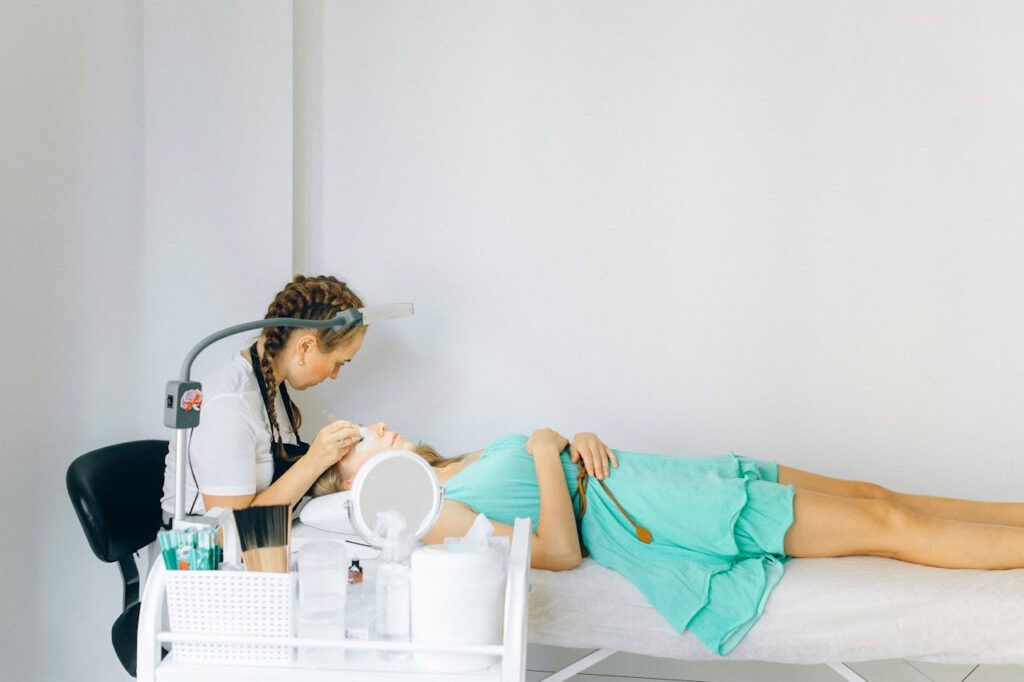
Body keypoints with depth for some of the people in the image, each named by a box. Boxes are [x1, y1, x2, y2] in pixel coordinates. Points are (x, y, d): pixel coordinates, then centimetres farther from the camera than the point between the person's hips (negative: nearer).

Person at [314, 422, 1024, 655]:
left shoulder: (463, 465, 16)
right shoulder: (435, 518, -11)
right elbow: (561, 549, -19)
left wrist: (580, 440, -2)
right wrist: (547, 448, -14)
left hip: (672, 479, 9)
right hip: (643, 517, -9)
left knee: (873, 496, 5)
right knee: (885, 524, -9)